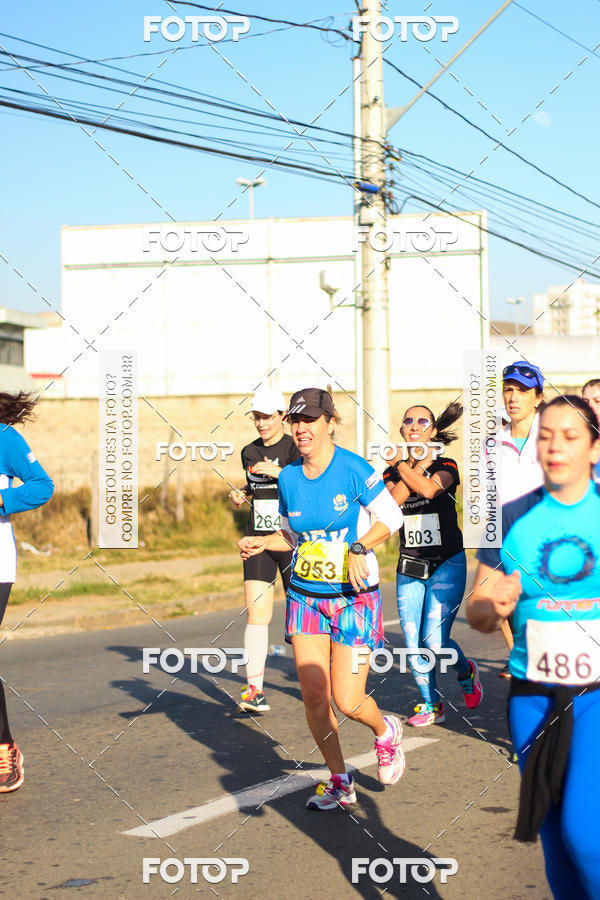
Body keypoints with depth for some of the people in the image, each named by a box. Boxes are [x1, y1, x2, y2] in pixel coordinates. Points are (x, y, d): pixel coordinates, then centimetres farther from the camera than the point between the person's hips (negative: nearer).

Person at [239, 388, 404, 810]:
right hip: (305, 596, 5)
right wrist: (262, 543, -2)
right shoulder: (288, 478, 3)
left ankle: (386, 732, 29)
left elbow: (392, 516, -7)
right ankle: (340, 783, 19)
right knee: (314, 697, 0)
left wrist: (359, 548, -20)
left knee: (348, 701, -6)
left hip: (354, 597, -5)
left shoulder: (354, 469, -14)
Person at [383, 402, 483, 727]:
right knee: (413, 645, 0)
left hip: (447, 564, -4)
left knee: (435, 641, -12)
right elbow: (391, 503, -14)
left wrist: (402, 465, -12)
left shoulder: (445, 466, -3)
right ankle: (431, 705, 19)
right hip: (409, 567, 4)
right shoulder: (393, 471, 7)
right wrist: (418, 465, -14)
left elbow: (429, 488, -26)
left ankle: (465, 671, 20)